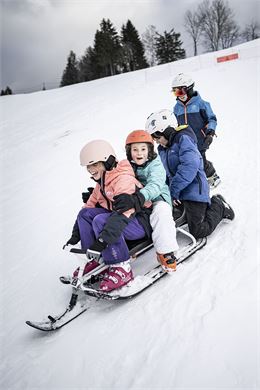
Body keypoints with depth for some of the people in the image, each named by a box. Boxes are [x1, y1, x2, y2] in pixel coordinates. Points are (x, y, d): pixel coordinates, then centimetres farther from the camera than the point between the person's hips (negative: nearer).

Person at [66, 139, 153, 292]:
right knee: (85, 213, -1)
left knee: (101, 221, -31)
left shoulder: (123, 179, -22)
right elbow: (91, 204, 14)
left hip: (142, 223, -10)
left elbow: (123, 212, -34)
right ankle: (96, 260, -1)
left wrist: (103, 239, -41)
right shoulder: (102, 182, 10)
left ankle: (121, 268, -25)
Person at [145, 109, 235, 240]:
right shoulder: (162, 149, 12)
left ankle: (218, 206, 17)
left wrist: (174, 190, -25)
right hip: (179, 192, 9)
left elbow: (190, 165, -27)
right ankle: (209, 205, 25)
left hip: (194, 191, -9)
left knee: (198, 232, -9)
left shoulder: (183, 139, -14)